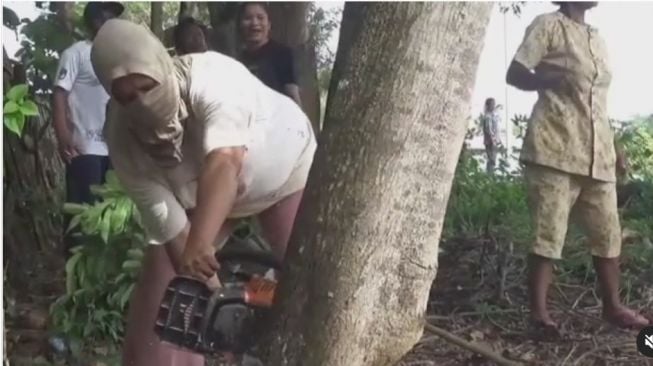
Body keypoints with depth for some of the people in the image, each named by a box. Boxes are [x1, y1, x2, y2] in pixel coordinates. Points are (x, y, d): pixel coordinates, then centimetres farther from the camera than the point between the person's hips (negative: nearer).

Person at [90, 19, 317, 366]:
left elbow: (223, 161, -57)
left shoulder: (211, 77, -42)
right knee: (161, 295, -2)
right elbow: (165, 220, -24)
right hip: (193, 195, 4)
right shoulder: (124, 139, -26)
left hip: (286, 169, -3)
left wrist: (199, 245, -69)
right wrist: (210, 289, -31)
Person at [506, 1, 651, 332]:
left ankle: (612, 305, 20)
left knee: (609, 233, 9)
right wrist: (547, 80, -25)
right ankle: (538, 311, -2)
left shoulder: (597, 38, 22)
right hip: (555, 149, -7)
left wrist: (613, 148, 21)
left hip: (597, 155, 7)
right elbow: (514, 74, -5)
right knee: (548, 234, -7)